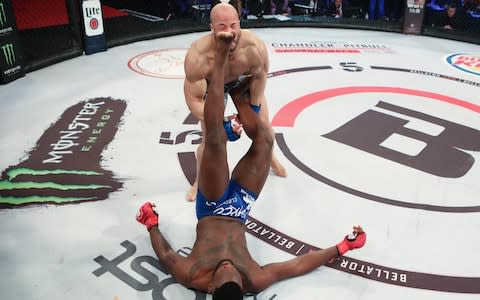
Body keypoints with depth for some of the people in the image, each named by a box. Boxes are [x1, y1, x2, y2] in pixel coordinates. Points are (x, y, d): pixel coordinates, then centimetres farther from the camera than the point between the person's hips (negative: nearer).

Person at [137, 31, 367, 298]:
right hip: (237, 211, 1)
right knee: (264, 139, -15)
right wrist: (343, 247, -13)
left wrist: (151, 223, -1)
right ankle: (238, 97, 15)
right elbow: (298, 265, -17)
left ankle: (222, 54, -8)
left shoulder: (191, 277, -32)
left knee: (216, 137, -23)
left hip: (214, 208, -1)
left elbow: (166, 255, -13)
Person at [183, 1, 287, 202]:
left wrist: (254, 107, -10)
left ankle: (270, 158, 48)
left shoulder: (255, 47, -40)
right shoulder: (198, 56, -44)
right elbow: (193, 99, -35)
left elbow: (260, 76, -16)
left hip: (245, 79, 2)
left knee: (264, 127, 11)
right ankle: (200, 180, 26)